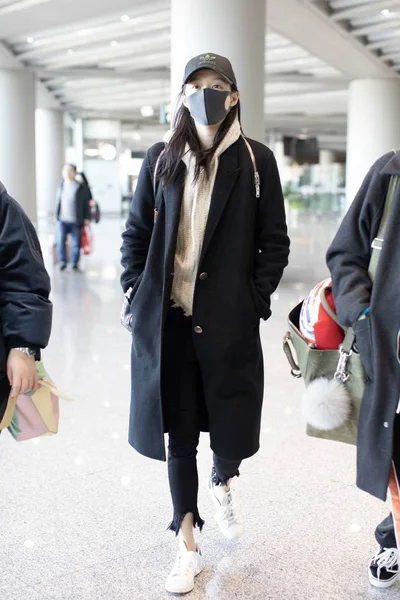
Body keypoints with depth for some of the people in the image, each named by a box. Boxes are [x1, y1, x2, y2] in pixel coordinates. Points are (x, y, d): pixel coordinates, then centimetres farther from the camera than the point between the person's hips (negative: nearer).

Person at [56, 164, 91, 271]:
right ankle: (62, 262, 10)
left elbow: (86, 204, 1)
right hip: (62, 220, 3)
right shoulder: (61, 187, 9)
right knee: (61, 241, -2)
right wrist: (57, 215, 12)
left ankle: (75, 263, 17)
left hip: (76, 221, -2)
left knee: (76, 243, 5)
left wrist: (87, 218, -2)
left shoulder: (81, 188, -2)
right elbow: (58, 202, 15)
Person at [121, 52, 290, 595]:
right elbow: (136, 234, 10)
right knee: (178, 434, 7)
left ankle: (222, 484, 44)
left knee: (233, 430, 6)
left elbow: (274, 242, 3)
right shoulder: (161, 160, 6)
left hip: (229, 323, -1)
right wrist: (137, 294, -1)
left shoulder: (256, 162, 1)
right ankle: (187, 547, 24)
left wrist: (254, 299, -6)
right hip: (167, 321, 1)